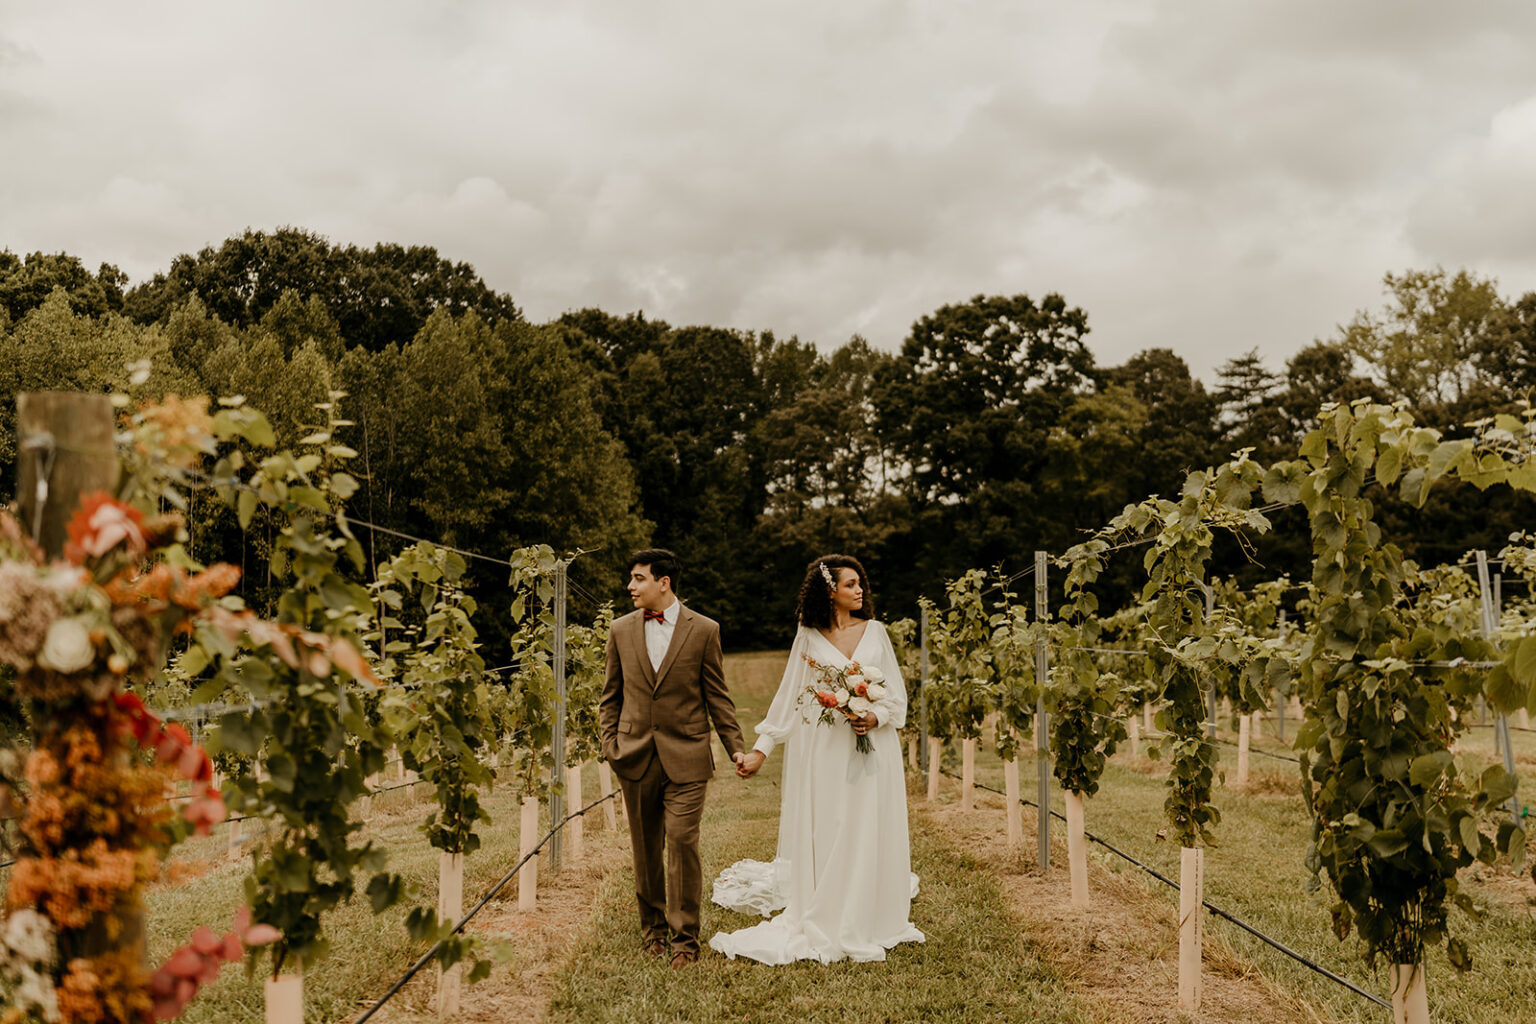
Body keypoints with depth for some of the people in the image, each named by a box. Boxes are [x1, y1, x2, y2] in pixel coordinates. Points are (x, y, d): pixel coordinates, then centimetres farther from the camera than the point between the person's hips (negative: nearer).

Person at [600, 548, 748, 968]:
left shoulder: (704, 630, 0)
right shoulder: (621, 630, 7)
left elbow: (717, 695, 4)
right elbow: (611, 695, 13)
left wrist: (736, 746, 0)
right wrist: (609, 741, 3)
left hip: (685, 757, -3)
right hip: (635, 757, 3)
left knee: (683, 843, -7)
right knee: (645, 848, 10)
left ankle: (684, 937, 4)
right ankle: (653, 927, 25)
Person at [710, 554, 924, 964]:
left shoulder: (874, 631, 6)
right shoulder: (809, 636, 3)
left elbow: (896, 694, 8)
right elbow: (789, 698, 5)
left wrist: (875, 717, -12)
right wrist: (761, 749, 1)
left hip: (871, 749, 1)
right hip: (822, 751, -1)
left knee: (867, 835, 2)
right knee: (823, 837, 1)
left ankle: (868, 927, 15)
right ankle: (823, 928, 11)